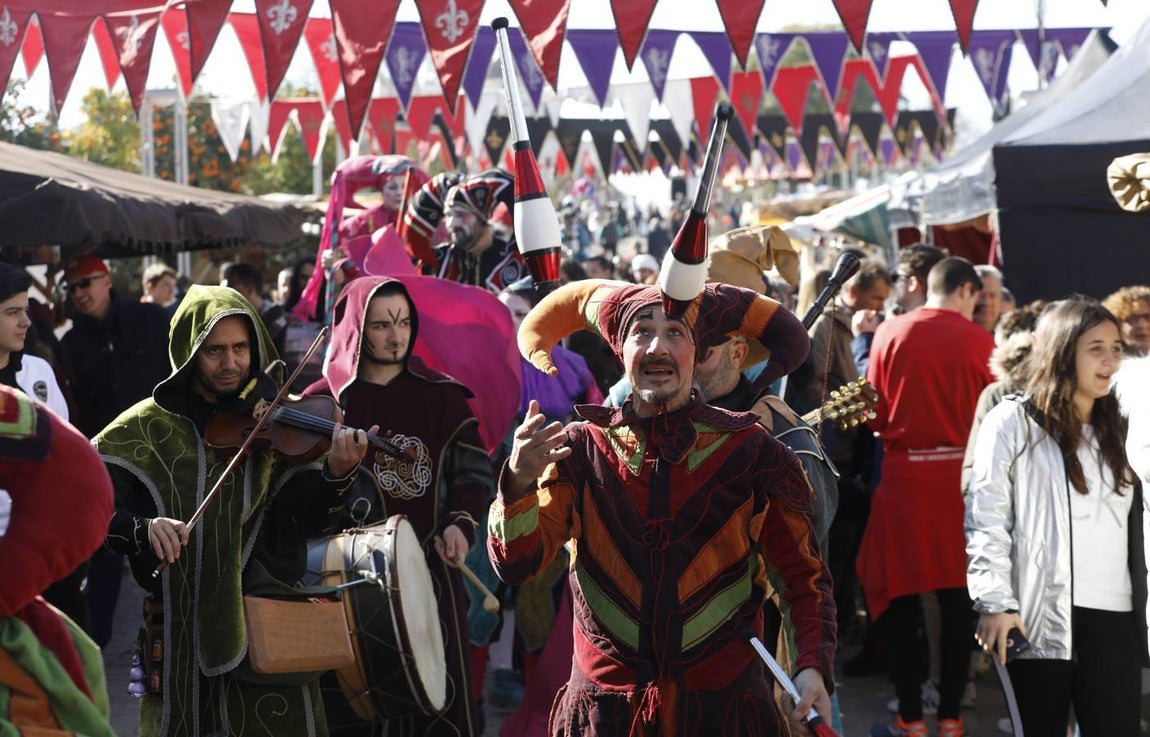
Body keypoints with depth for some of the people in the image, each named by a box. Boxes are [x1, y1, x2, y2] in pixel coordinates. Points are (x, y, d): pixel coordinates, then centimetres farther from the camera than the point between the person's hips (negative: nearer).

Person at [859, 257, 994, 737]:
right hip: (959, 474, 0)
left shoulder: (890, 333, -3)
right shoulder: (979, 341, -6)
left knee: (900, 597, 8)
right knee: (957, 598, 9)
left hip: (904, 473, 0)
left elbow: (874, 411, 0)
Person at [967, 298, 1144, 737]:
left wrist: (1141, 610, 11)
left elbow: (1133, 524, 18)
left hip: (1113, 616, 4)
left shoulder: (1116, 429, 18)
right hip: (1040, 613, -4)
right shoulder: (1014, 422, 0)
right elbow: (986, 519, -6)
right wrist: (994, 602, -15)